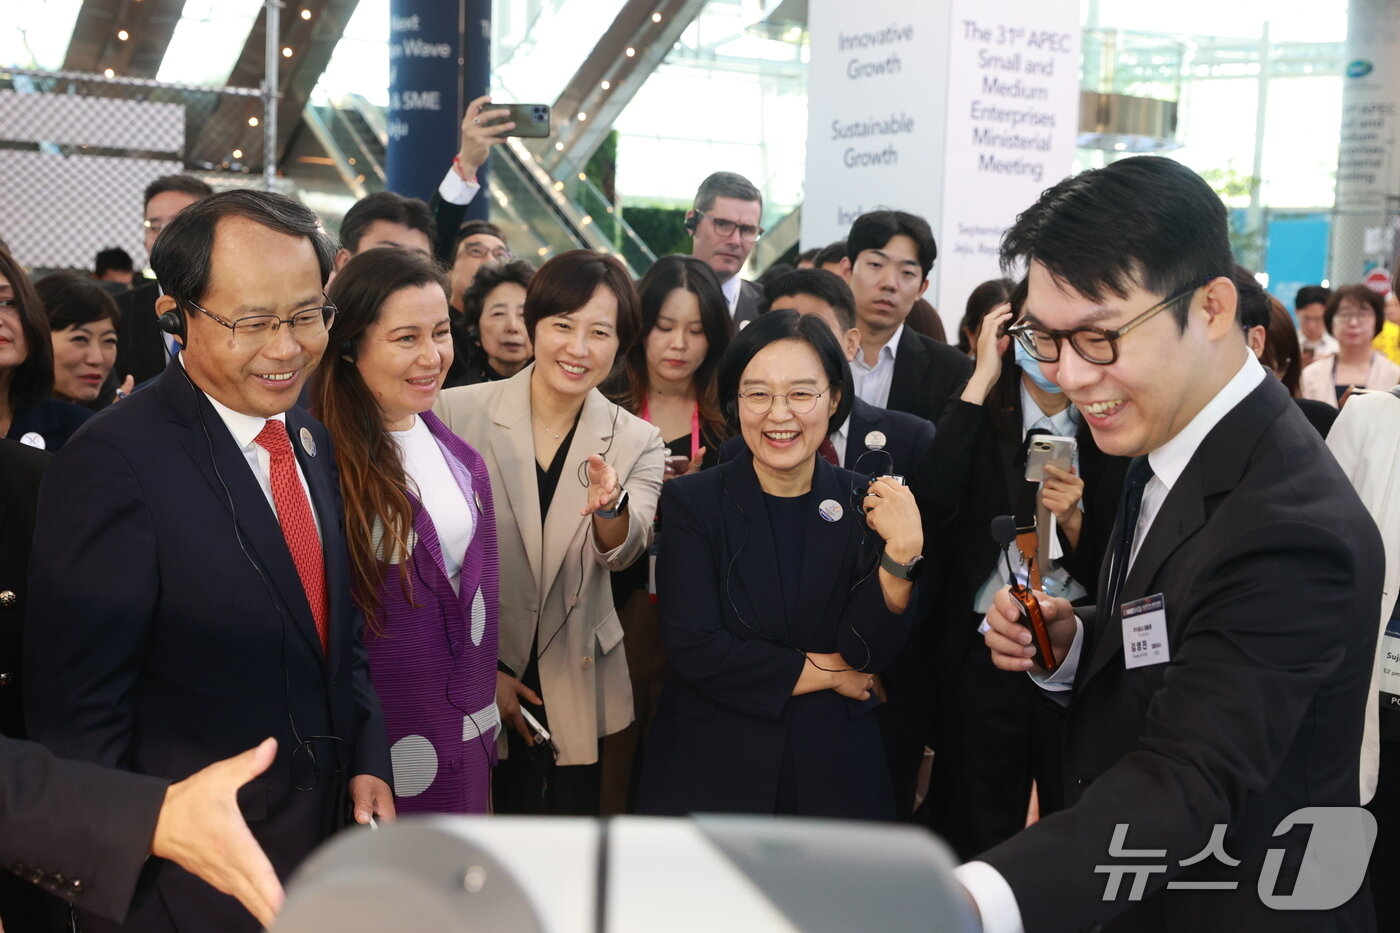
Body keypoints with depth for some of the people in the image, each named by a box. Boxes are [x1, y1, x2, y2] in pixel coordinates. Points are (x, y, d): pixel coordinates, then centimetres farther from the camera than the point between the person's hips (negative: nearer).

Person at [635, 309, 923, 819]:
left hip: (834, 773, 2)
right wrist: (823, 672, -10)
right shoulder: (691, 502, -8)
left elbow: (867, 653, -9)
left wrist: (902, 551, -23)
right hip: (709, 771, -1)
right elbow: (693, 649, -16)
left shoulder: (867, 505, -4)